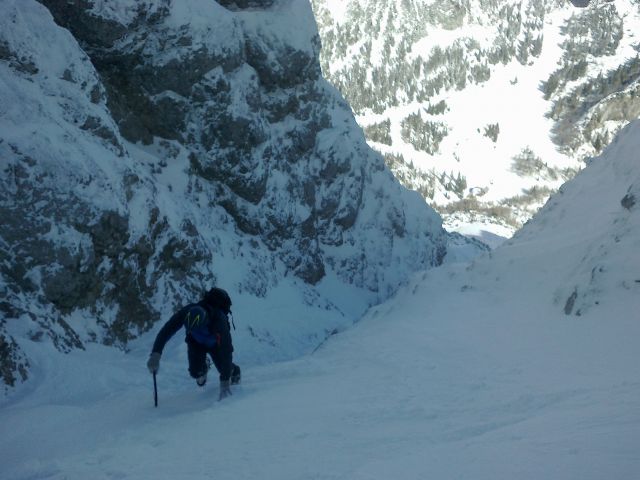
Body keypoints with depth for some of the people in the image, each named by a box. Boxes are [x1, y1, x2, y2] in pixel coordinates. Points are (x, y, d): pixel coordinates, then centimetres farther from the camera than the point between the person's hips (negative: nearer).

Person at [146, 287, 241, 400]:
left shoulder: (220, 321, -45)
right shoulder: (185, 313, -39)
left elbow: (225, 350, -43)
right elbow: (165, 332, -34)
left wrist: (225, 383, -44)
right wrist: (155, 354, -50)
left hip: (215, 343, -2)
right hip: (196, 341, 2)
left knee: (224, 368, -7)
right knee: (196, 372, -13)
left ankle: (234, 371, 32)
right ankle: (203, 368, 26)